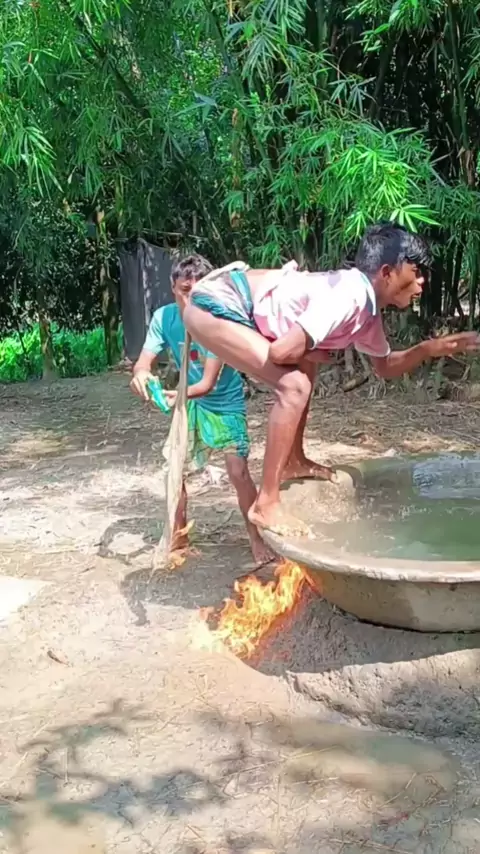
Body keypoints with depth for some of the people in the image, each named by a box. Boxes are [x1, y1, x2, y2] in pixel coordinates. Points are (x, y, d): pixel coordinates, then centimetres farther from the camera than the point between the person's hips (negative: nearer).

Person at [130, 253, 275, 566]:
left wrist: (180, 394, -52)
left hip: (225, 403, -4)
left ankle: (257, 538, 9)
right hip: (190, 403, 4)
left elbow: (208, 383, -33)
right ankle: (180, 535, 25)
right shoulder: (164, 317, -19)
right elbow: (145, 359, -23)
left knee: (238, 471, -10)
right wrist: (141, 373, -48)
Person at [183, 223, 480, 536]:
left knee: (303, 370, 21)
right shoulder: (348, 296, -21)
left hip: (235, 304, 10)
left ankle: (294, 461, 31)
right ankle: (266, 505, -11)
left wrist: (431, 348, 8)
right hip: (215, 303, -10)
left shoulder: (367, 310, 9)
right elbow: (282, 351, -28)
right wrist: (310, 353, -6)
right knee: (294, 385, -17)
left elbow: (385, 366, 23)